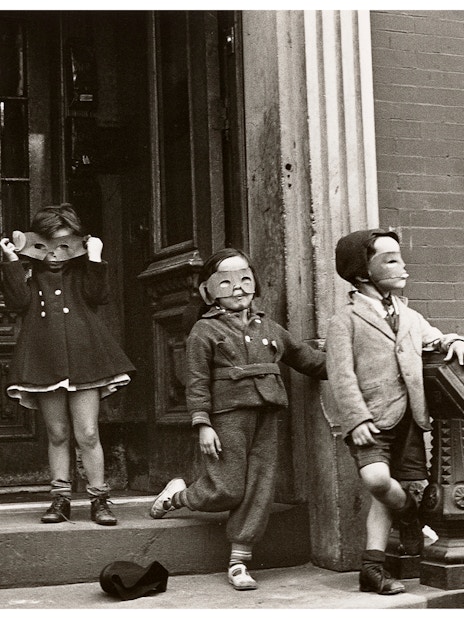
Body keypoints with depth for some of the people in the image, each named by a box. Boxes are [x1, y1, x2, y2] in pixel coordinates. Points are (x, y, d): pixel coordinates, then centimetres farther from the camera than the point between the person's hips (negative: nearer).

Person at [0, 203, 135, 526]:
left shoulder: (82, 272, 10)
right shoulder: (29, 274, 9)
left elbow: (98, 296, -7)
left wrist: (95, 259, -10)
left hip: (83, 359, -1)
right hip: (45, 362, 1)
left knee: (87, 434, -3)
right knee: (57, 434, 8)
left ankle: (99, 499, 7)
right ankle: (61, 498, 17)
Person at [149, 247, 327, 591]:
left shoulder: (269, 328, 18)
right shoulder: (205, 331, 1)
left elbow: (305, 357, 24)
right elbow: (197, 382, -4)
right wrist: (203, 424, -11)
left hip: (266, 418, 5)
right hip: (228, 415, -5)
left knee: (259, 490, 2)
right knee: (227, 491, -5)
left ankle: (240, 561, 11)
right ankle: (177, 494, 26)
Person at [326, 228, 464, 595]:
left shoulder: (410, 317, 19)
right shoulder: (346, 320, -1)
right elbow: (342, 376, -8)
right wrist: (357, 419, -19)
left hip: (409, 419, 6)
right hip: (372, 419, -5)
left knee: (386, 494, 4)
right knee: (377, 479, -25)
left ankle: (373, 567, 11)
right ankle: (410, 515, 6)